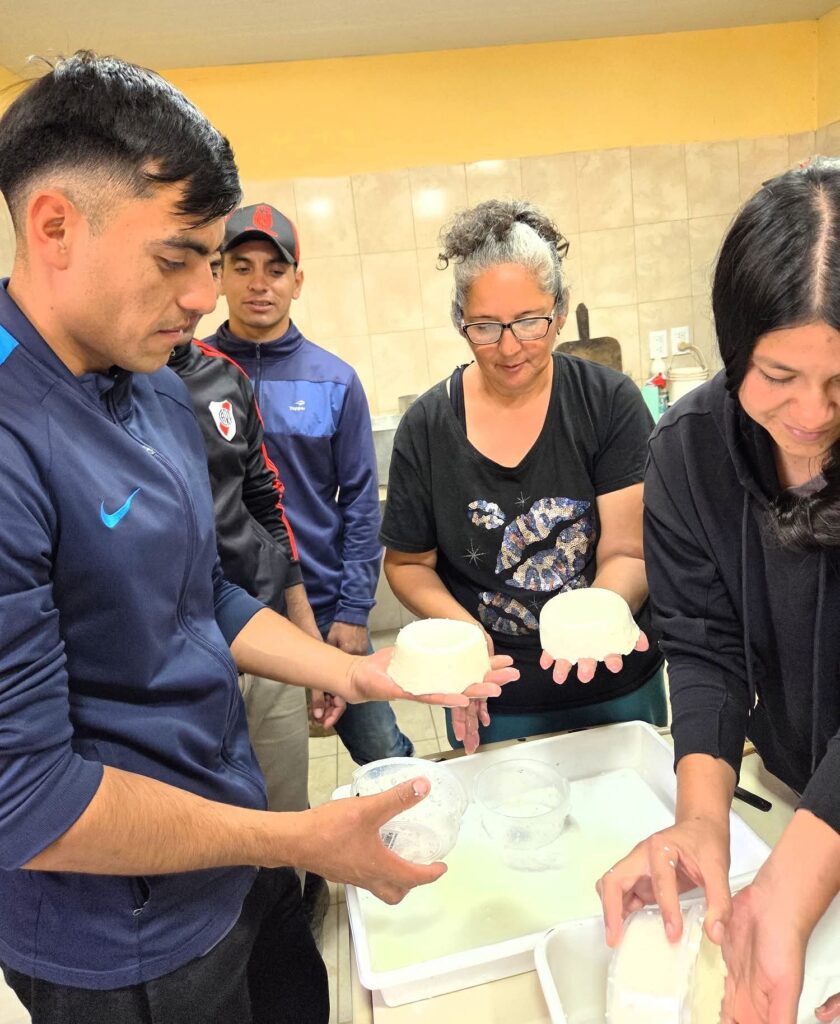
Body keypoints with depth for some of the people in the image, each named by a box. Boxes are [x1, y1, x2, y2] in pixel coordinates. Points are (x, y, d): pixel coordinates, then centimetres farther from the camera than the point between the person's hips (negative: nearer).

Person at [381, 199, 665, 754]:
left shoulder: (610, 403, -12)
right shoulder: (427, 427, -10)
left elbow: (628, 553, -15)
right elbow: (407, 562, 0)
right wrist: (458, 625, -17)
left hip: (619, 691, 0)